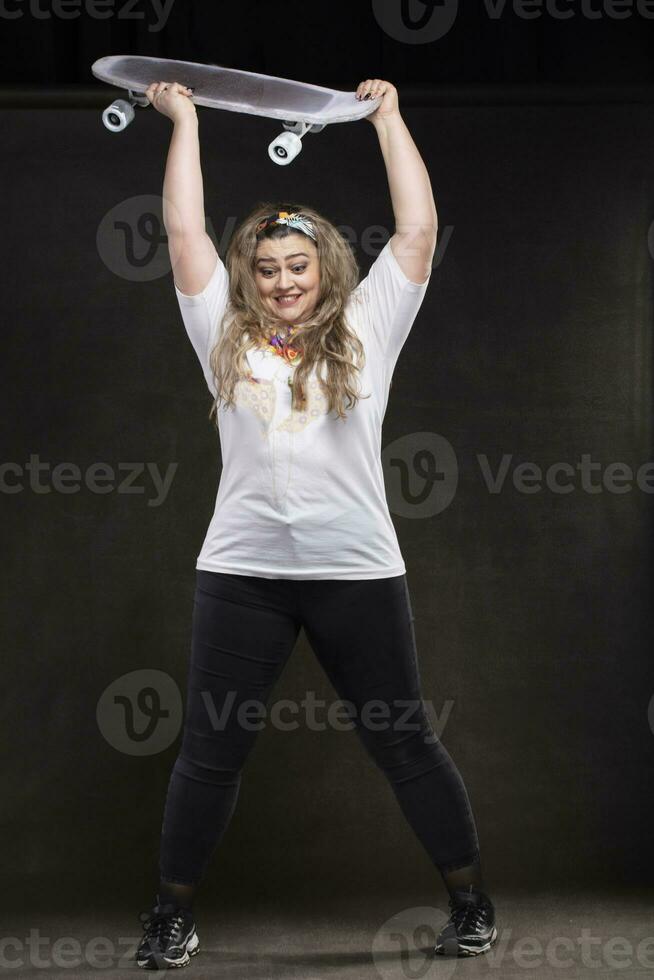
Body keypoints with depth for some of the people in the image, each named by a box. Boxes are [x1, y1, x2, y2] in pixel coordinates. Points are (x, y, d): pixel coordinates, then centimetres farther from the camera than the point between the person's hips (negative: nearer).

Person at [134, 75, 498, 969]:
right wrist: (185, 119, 14)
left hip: (359, 570, -1)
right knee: (211, 752, 6)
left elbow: (418, 231, 5)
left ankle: (471, 903, 21)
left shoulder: (365, 330, 7)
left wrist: (388, 117, 10)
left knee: (406, 745, 8)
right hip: (242, 572, 1)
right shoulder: (226, 336, 9)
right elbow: (185, 232, 8)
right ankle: (173, 915, 19)